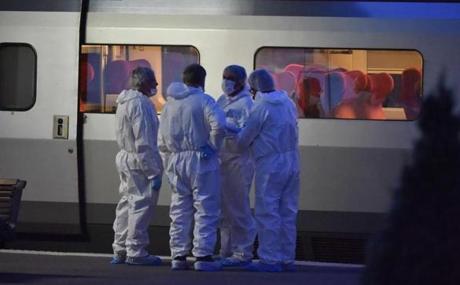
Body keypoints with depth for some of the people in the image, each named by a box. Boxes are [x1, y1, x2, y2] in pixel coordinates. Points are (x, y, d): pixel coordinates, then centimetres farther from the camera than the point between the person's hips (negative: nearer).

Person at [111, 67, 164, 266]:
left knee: (127, 203, 15)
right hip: (139, 162, -10)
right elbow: (144, 143, -21)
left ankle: (120, 250, 20)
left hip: (125, 158, 10)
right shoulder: (140, 104, -17)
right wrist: (154, 172, -19)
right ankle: (135, 251, -3)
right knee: (141, 204, -5)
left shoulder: (124, 103, 15)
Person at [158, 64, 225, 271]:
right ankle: (203, 256, -4)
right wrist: (213, 145, -9)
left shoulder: (170, 104, 11)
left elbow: (162, 140, 13)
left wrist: (168, 161, 20)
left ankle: (178, 256, 13)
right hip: (200, 161, -6)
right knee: (206, 209, 0)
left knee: (179, 210, 12)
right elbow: (218, 124, -25)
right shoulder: (204, 101, -8)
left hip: (176, 162, 6)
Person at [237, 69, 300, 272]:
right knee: (288, 213, 11)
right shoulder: (288, 103, 10)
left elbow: (244, 138, -7)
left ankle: (270, 259, -3)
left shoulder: (261, 107, -11)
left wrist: (236, 137, 17)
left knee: (267, 213, -2)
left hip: (270, 166, -7)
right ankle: (287, 259, 15)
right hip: (292, 163, 7)